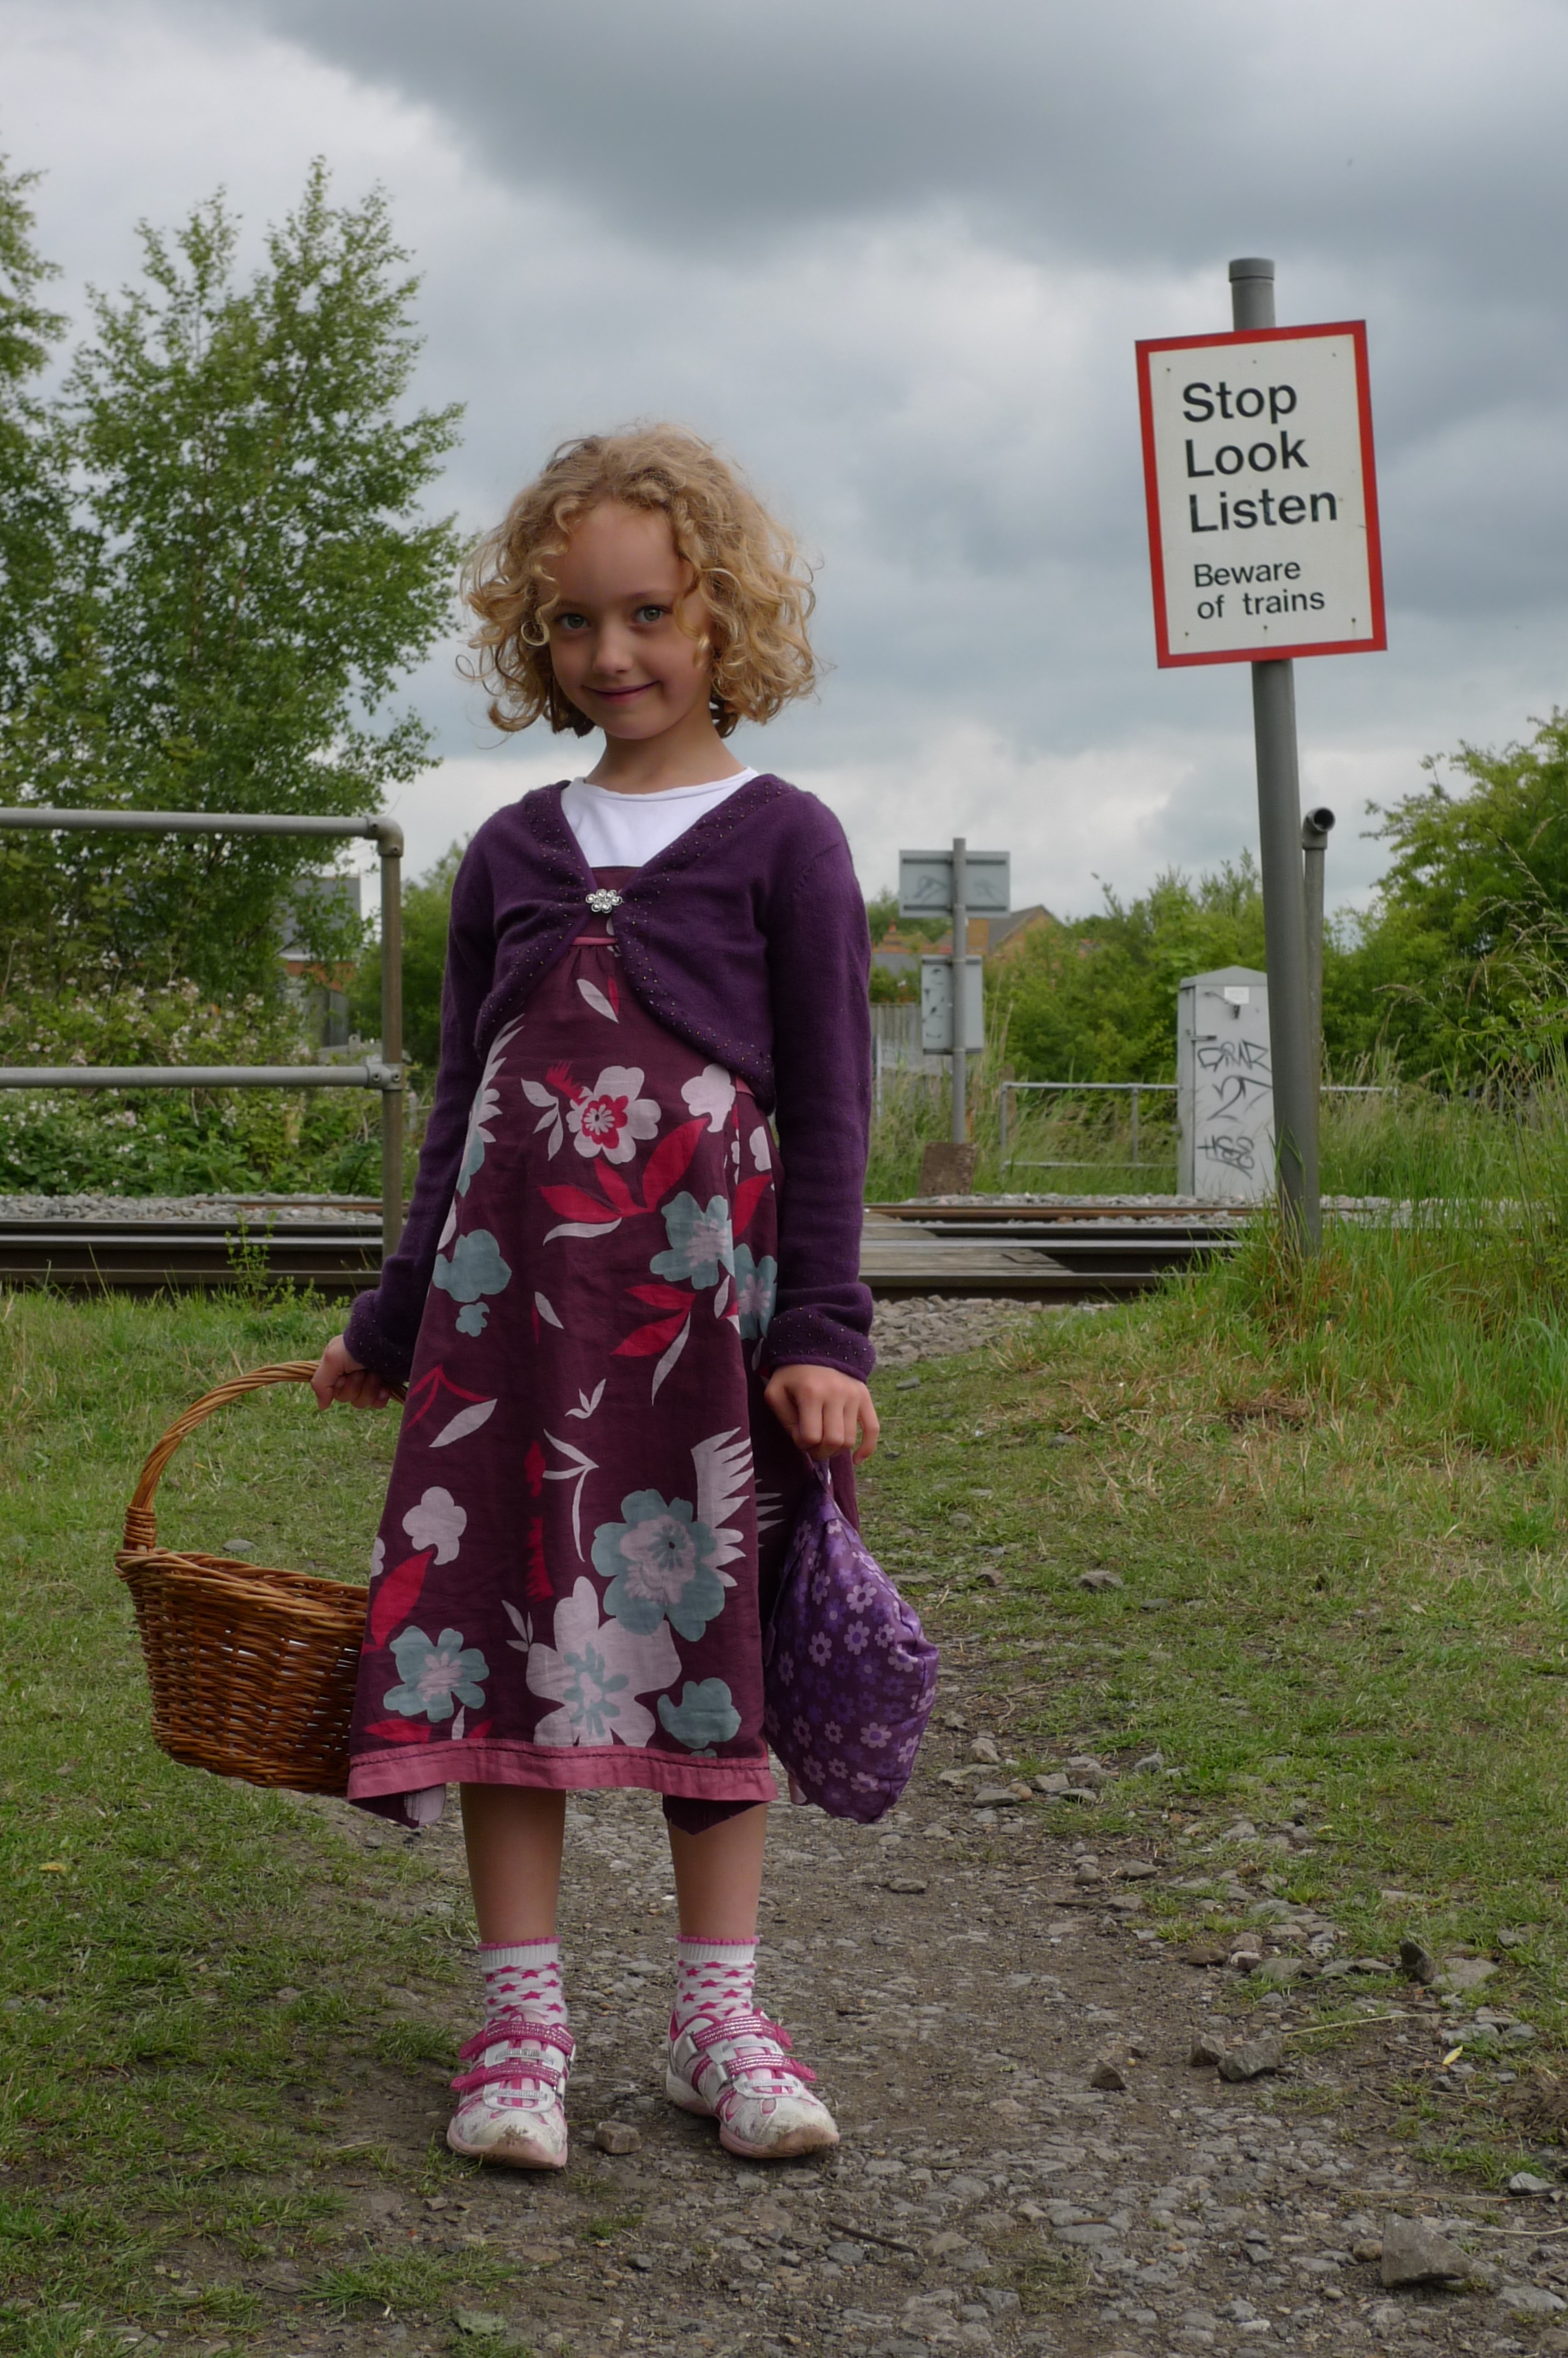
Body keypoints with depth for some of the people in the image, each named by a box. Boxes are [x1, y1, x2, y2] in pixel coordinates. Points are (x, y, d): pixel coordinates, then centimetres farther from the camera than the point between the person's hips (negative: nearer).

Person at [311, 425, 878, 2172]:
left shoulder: (781, 841, 2)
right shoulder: (511, 854, 12)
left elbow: (827, 1108, -1)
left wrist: (822, 1335, -8)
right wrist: (390, 1325, 18)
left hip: (705, 1280, -3)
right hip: (511, 1288, 3)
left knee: (709, 1633, 3)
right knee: (503, 1623, 0)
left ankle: (718, 2015, 13)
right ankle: (521, 2021, 9)